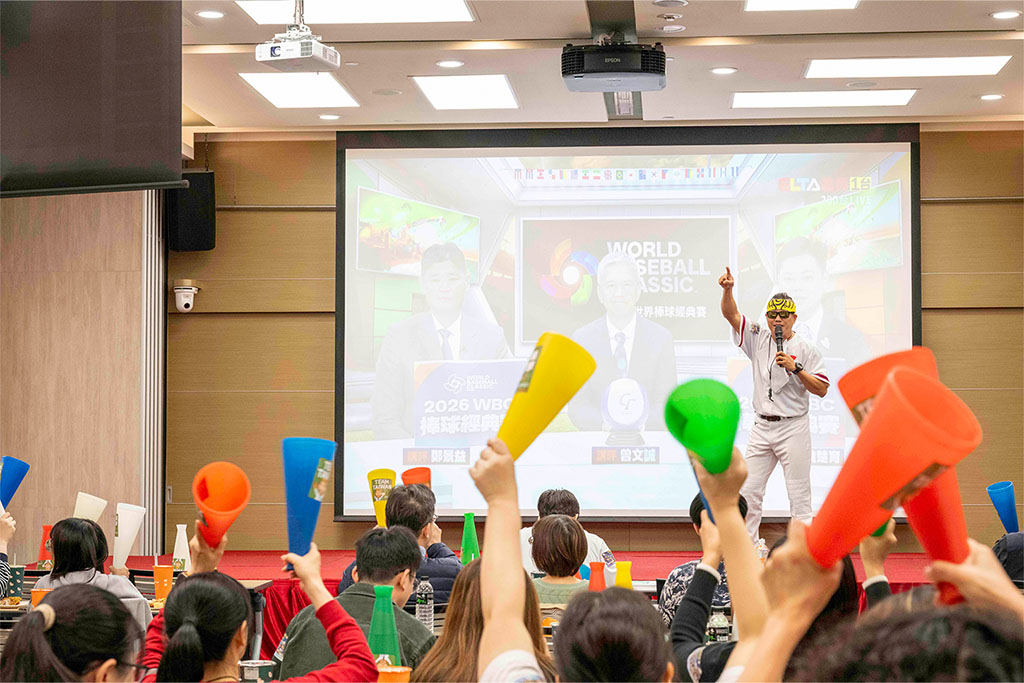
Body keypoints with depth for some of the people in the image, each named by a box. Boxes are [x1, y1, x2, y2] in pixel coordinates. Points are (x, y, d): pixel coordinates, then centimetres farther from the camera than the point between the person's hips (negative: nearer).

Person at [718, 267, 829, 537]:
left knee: (799, 495, -4)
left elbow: (822, 389, -7)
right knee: (749, 492, 4)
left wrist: (795, 368, -17)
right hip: (761, 427, 4)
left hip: (793, 428, -4)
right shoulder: (758, 339, 9)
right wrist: (728, 289, -17)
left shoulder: (806, 350, -1)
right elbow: (731, 314, 1)